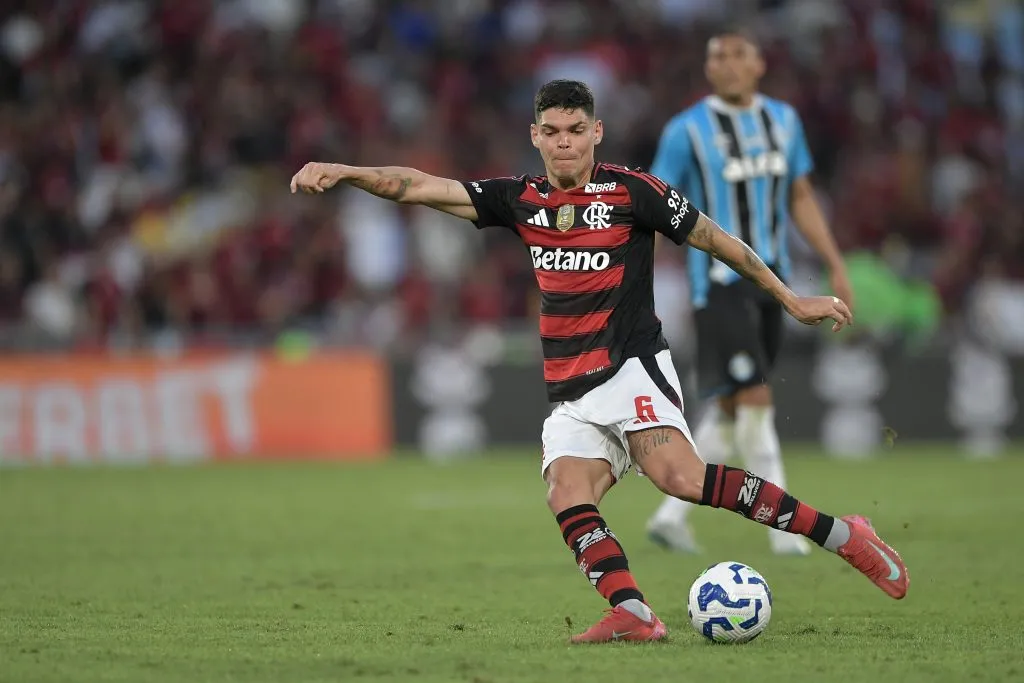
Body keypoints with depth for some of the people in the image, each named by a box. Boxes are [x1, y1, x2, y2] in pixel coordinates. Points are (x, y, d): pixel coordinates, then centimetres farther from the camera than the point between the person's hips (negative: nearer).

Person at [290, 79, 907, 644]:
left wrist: (792, 300, 12)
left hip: (631, 370, -6)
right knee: (567, 496, -20)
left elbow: (717, 240, 8)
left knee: (679, 476, -27)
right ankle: (633, 614, -30)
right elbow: (419, 186, 7)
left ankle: (843, 536, -23)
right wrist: (342, 173, -6)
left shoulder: (631, 191, -1)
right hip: (572, 398, 6)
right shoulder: (520, 201, 12)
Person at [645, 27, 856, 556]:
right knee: (754, 400, -13)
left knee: (729, 409, 8)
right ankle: (782, 525, -8)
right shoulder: (686, 131, -7)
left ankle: (671, 514, 18)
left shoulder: (783, 120, 9)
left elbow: (801, 199, 16)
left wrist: (836, 266, 11)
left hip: (771, 279, 6)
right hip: (720, 282, -6)